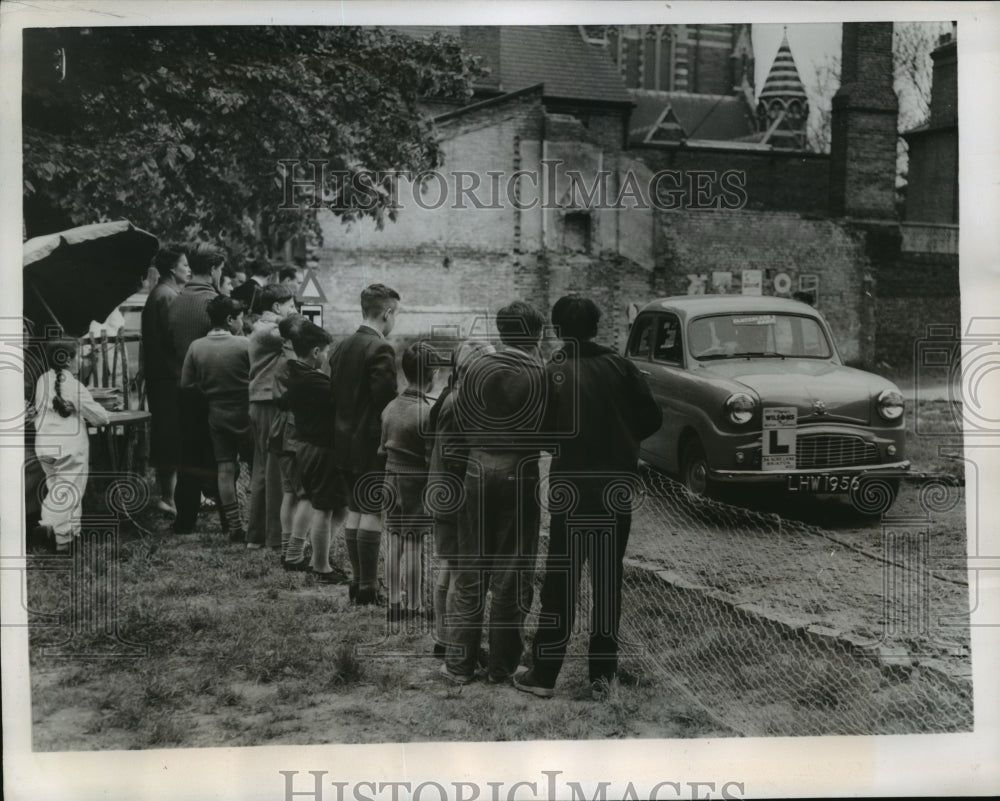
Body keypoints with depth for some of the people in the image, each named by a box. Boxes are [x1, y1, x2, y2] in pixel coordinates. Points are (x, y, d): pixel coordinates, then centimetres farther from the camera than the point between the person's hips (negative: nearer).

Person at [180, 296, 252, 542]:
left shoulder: (196, 347, -2)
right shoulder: (243, 345, -15)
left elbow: (186, 384, 1)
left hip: (216, 414, 4)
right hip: (244, 413, -4)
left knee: (225, 470, 7)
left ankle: (234, 527, 8)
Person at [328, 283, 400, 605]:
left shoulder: (341, 347, 10)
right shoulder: (381, 349, -16)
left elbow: (334, 394, 14)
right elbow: (385, 401, -21)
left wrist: (342, 430, 18)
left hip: (345, 442, 9)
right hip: (373, 445, -9)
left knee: (355, 511, 15)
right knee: (373, 514, -4)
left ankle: (357, 580, 21)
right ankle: (368, 588, -1)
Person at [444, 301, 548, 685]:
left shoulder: (479, 369, -4)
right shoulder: (542, 375, -11)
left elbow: (460, 421, 0)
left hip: (479, 470, 2)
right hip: (520, 475, -2)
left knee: (471, 569, 12)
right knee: (512, 573, 8)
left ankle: (460, 662, 14)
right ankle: (502, 665, 13)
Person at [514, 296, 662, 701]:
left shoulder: (553, 373, -5)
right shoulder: (619, 366, 0)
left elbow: (543, 429, -6)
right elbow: (652, 417, -2)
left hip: (571, 484, -2)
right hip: (617, 484, 2)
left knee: (561, 579, 6)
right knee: (608, 578, 11)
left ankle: (544, 674, 8)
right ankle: (602, 673, 13)